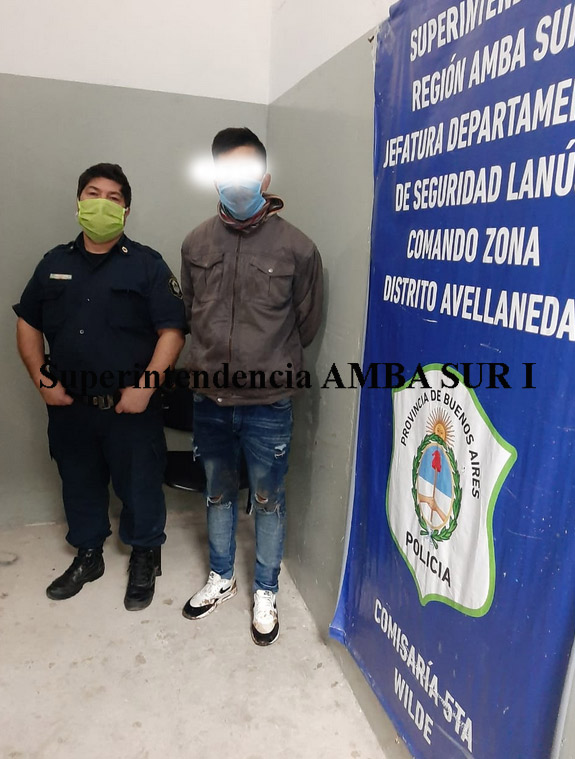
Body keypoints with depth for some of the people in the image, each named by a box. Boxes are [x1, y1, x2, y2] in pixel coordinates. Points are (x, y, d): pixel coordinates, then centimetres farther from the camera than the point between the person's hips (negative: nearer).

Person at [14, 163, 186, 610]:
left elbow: (172, 331, -10)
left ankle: (145, 558, 33)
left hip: (131, 406, -4)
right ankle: (88, 556, 41)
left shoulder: (147, 264, -4)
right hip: (68, 406, 4)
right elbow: (28, 324, 13)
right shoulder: (54, 263, 9)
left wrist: (144, 388, -18)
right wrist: (42, 380, 1)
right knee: (79, 484, 19)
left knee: (140, 486, 9)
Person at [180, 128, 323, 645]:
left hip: (268, 405, -3)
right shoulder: (197, 243, 1)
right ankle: (221, 578, 44)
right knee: (218, 494, 20)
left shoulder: (297, 248, -9)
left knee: (268, 501, 13)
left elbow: (307, 325, 1)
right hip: (210, 399, 3)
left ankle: (265, 592, 36)